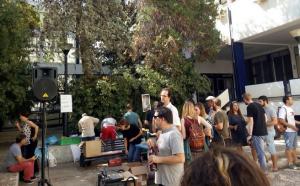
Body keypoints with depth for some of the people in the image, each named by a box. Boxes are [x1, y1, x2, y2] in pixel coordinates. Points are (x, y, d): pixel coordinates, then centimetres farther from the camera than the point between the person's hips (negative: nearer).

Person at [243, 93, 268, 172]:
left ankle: (263, 171, 6)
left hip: (257, 133, -9)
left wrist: (250, 135, -15)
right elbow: (265, 118, 17)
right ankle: (263, 169, 28)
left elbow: (251, 121, -17)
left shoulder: (250, 107, -13)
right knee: (260, 151, 19)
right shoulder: (259, 105, 11)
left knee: (260, 152, -1)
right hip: (263, 131, 9)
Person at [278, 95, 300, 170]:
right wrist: (292, 126, -22)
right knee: (289, 147, -1)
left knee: (294, 147, 16)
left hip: (294, 131, 9)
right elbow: (281, 120, -22)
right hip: (288, 131, -9)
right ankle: (290, 163, 7)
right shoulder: (283, 108, -14)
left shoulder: (291, 108, 15)